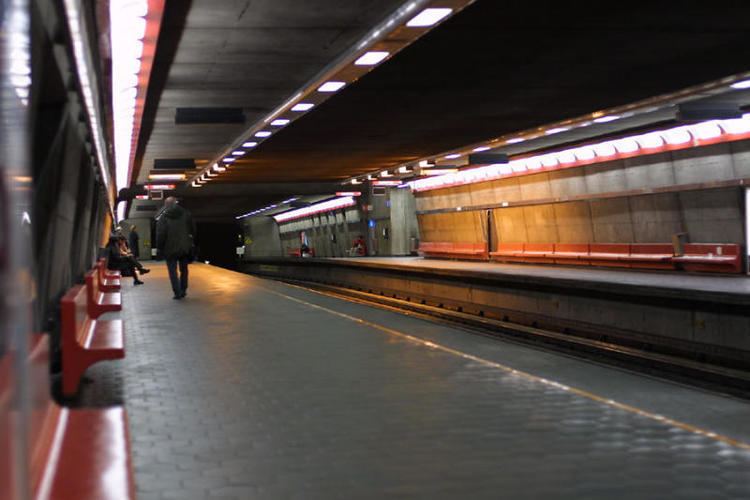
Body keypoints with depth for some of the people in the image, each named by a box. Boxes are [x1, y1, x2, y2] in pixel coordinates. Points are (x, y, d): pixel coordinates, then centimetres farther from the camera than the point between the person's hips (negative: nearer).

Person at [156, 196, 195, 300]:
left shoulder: (163, 217, -7)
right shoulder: (186, 214, 1)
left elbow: (160, 234, -9)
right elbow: (193, 230, 3)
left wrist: (159, 248, 0)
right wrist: (189, 242, 15)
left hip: (170, 248, -3)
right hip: (185, 247, 3)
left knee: (173, 271, 2)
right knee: (184, 269, 16)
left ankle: (177, 293, -6)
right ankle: (183, 290, 17)